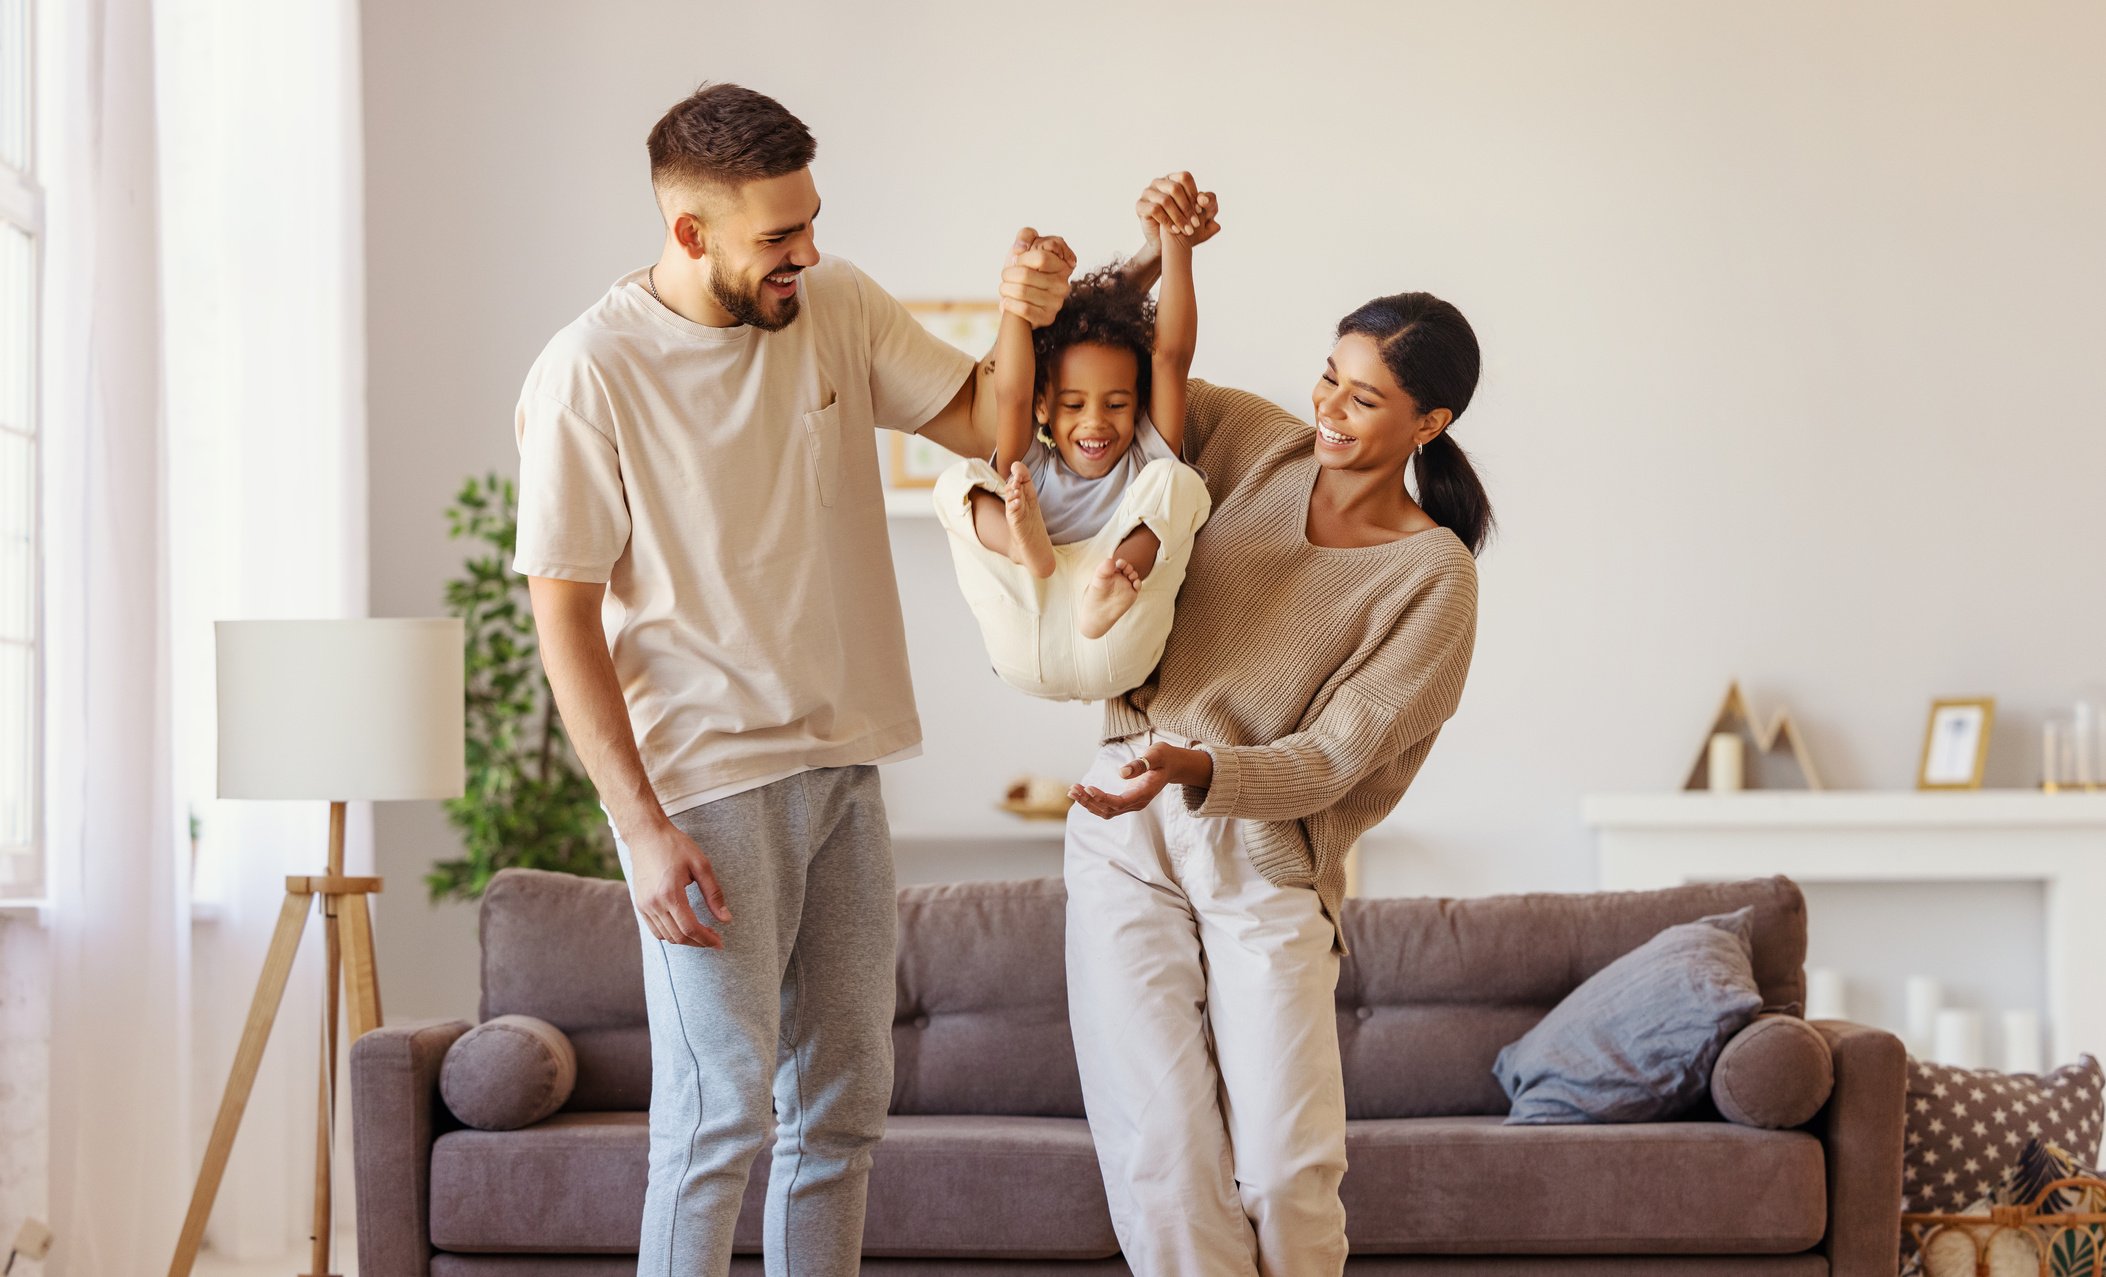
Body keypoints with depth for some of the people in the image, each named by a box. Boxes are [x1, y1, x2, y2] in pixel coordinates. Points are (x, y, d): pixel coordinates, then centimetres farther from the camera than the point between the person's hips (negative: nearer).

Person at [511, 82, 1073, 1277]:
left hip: (843, 766, 7)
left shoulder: (838, 306, 3)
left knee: (845, 1101, 12)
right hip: (705, 783, -6)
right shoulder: (590, 373, -14)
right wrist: (643, 826, -18)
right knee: (723, 1109, -8)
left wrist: (1023, 318, -15)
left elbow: (985, 423, 7)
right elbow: (564, 618, -13)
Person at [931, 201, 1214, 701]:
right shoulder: (1029, 467, 15)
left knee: (1177, 480, -13)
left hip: (1114, 659, -1)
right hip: (1024, 655, 1)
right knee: (957, 480, -6)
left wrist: (1176, 245, -8)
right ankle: (1027, 545, -39)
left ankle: (1107, 589, -40)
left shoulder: (1148, 459, 13)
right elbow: (1010, 396, -5)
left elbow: (1170, 356, 1)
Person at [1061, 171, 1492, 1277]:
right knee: (1164, 1159, -7)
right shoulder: (1256, 446, 4)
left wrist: (1195, 771, -28)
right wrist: (1149, 260, -3)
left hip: (1267, 861, -2)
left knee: (1289, 1169, -13)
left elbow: (1329, 760, -11)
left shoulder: (1435, 576, -5)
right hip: (1129, 832, 2)